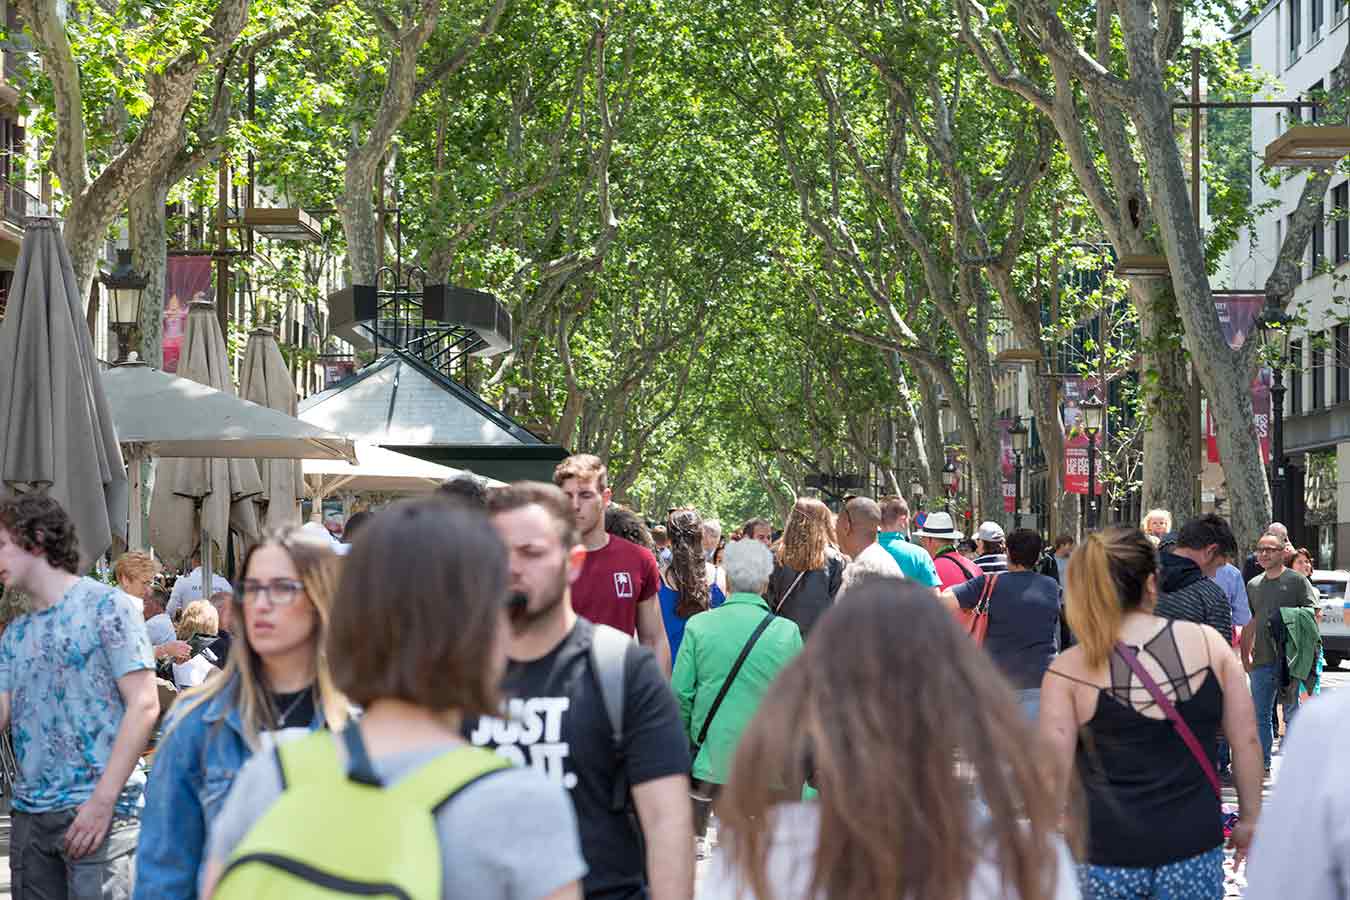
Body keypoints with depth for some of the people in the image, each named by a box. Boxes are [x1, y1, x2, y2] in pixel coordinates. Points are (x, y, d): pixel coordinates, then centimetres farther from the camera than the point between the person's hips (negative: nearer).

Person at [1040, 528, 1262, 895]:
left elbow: (1055, 770, -6)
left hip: (1106, 855, -1)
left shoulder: (1068, 670, -7)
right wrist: (1249, 819, 14)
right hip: (1193, 850, 1)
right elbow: (1246, 741, 2)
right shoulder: (1208, 643, -2)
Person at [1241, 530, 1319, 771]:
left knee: (1292, 715, 3)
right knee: (1261, 715, 9)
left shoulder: (1297, 581, -3)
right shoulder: (1253, 585, 13)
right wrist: (1245, 655, 13)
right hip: (1262, 661, 5)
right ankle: (1262, 763, 17)